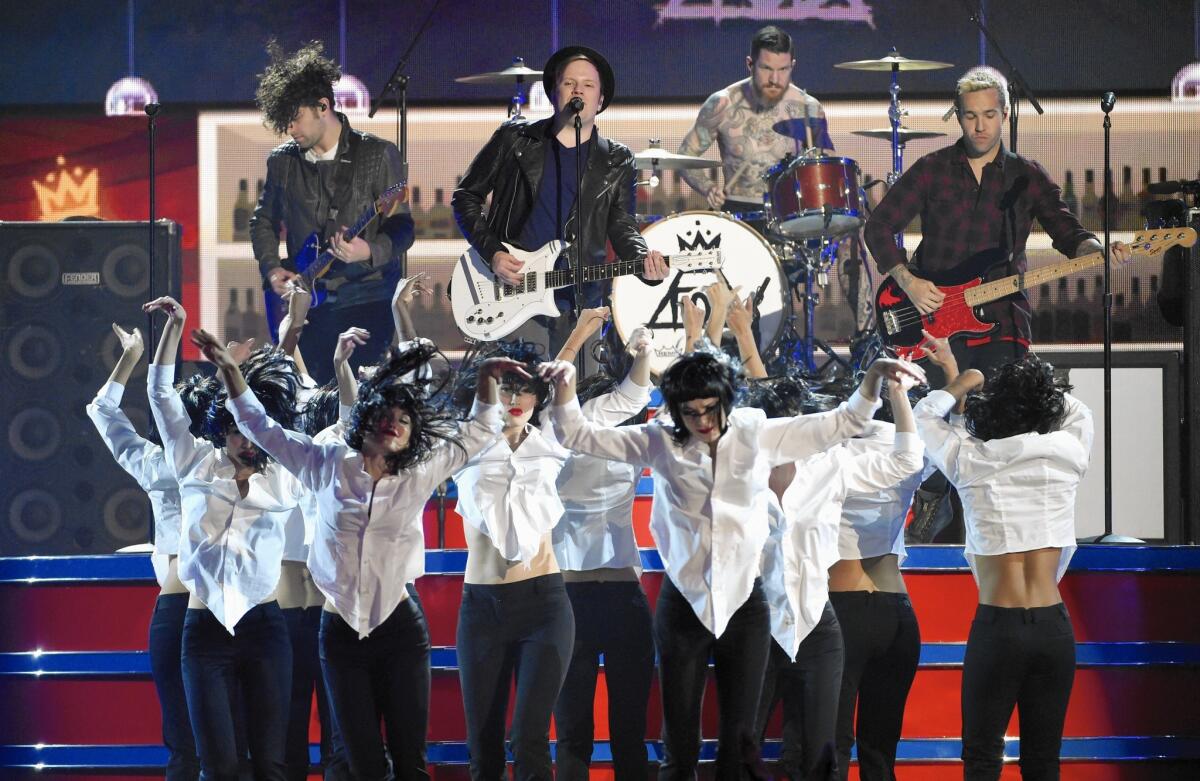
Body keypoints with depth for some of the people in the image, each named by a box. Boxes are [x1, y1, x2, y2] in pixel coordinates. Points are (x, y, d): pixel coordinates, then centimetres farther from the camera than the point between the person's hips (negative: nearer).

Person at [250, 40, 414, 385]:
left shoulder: (378, 155, -2)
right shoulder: (283, 160, 9)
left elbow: (401, 228, -4)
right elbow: (263, 222, 22)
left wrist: (369, 252, -24)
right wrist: (271, 268, 6)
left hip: (365, 297, -3)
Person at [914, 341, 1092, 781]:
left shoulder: (971, 461, -4)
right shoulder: (1069, 454, 0)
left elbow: (925, 415, 16)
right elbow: (1074, 410, 23)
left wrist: (963, 383, 29)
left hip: (998, 627, -2)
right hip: (1055, 627, 2)